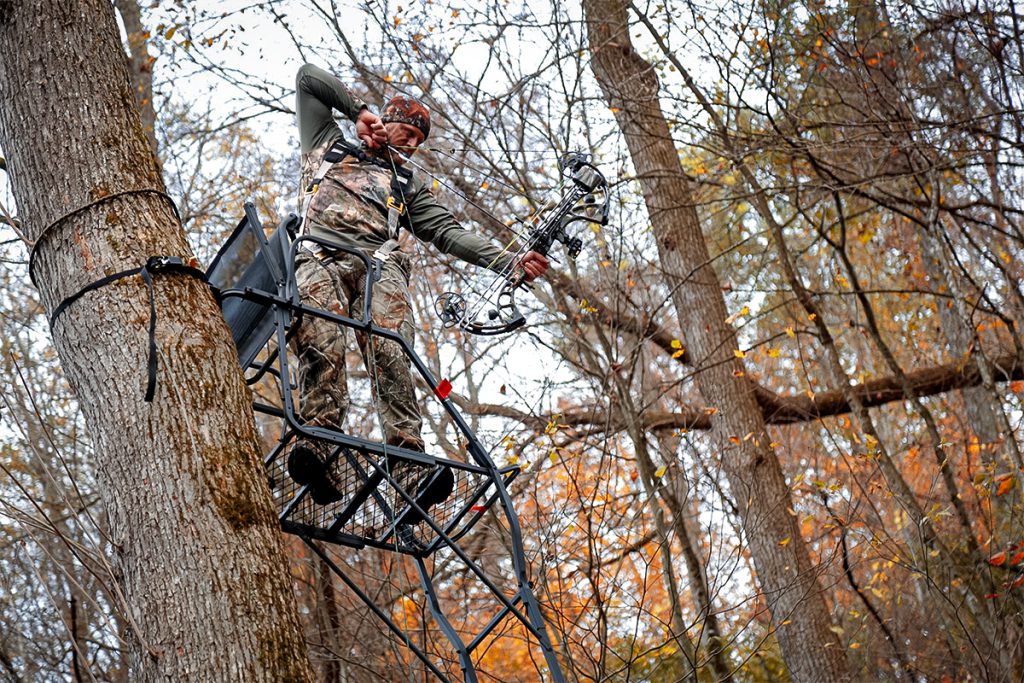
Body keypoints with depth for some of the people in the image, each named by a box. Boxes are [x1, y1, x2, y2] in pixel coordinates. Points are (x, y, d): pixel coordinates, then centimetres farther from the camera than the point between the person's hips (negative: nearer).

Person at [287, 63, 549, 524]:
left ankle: (412, 472, -43)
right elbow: (308, 77, 32)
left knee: (390, 353, -27)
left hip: (380, 264, 2)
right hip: (321, 257, -1)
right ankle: (317, 456, -48)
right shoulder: (330, 145, 33)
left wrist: (511, 262, 8)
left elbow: (449, 233, 22)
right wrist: (358, 109, 28)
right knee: (322, 347, -32)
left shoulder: (407, 186, 36)